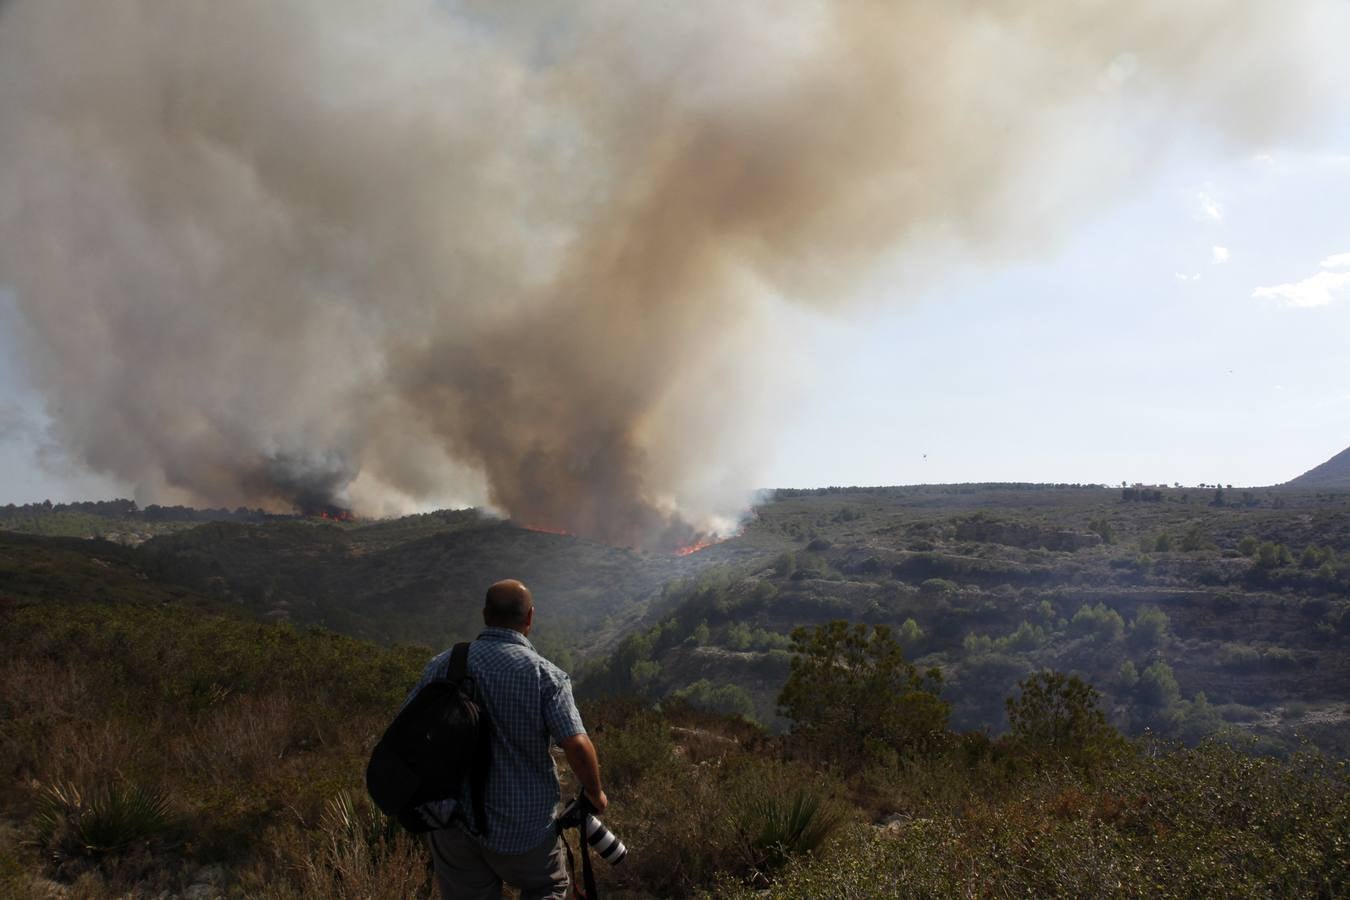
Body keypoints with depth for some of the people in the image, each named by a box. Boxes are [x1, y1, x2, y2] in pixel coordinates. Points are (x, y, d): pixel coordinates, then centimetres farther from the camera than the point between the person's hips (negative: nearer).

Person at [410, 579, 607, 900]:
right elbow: (578, 747, -21)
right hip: (521, 827, -2)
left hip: (451, 823, 3)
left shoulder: (442, 665, -3)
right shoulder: (545, 675, -13)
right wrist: (595, 793, -2)